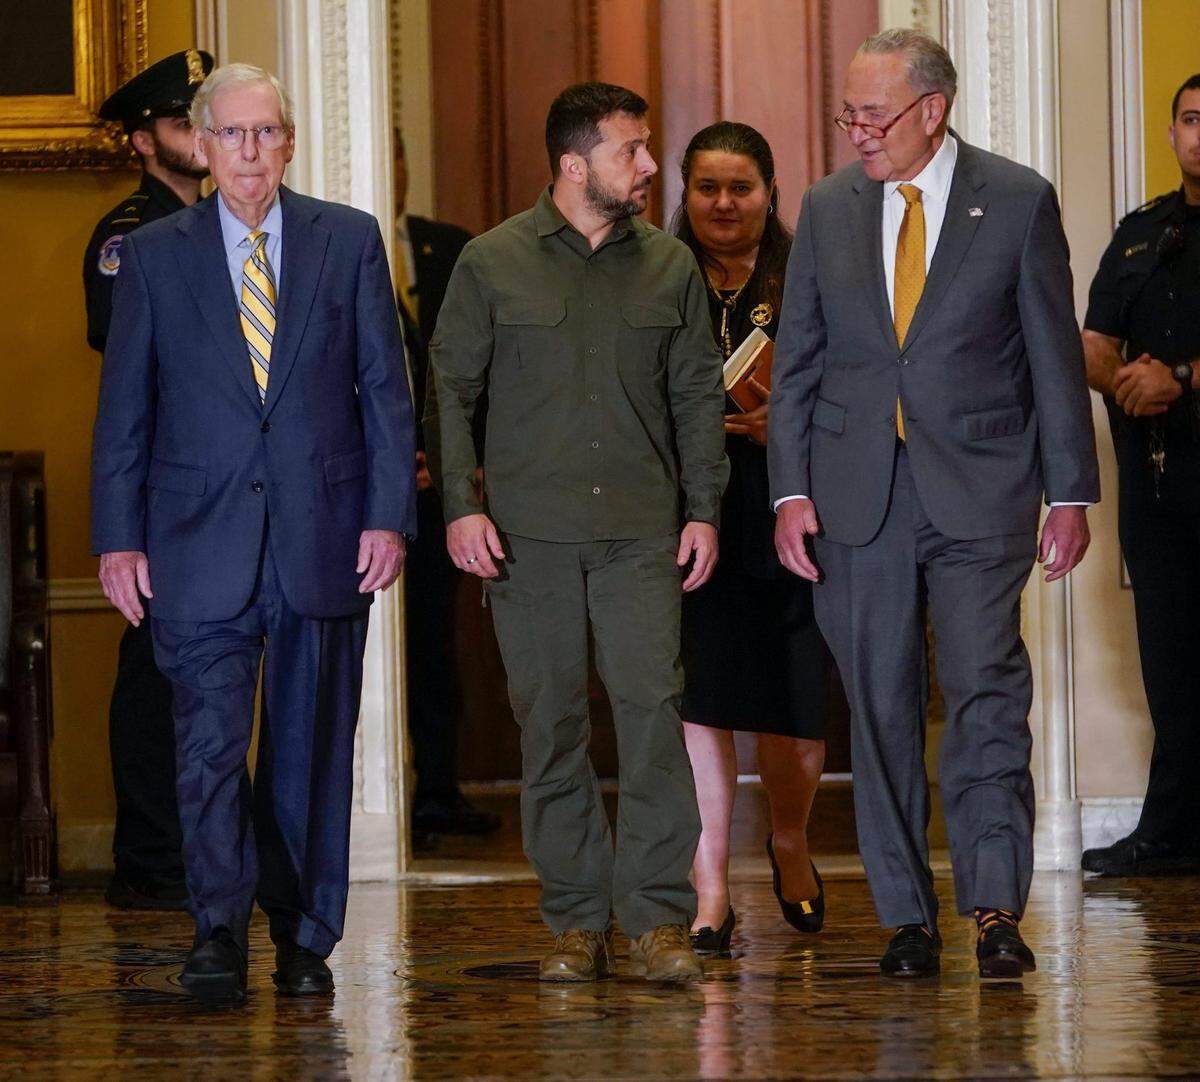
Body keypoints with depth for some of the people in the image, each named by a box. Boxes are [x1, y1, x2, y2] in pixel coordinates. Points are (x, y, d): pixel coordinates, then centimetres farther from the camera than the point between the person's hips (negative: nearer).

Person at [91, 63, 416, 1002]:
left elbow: (385, 387, 6)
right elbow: (124, 409, 7)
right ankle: (220, 933, -9)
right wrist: (118, 537, 1)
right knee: (211, 739, -9)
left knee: (314, 745, 6)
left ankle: (306, 938, 15)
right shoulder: (154, 256, 6)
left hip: (326, 535, 1)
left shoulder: (349, 241, 6)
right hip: (201, 544, -1)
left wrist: (389, 514, -2)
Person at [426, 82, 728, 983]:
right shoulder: (492, 264, 3)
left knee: (651, 706, -9)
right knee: (550, 722, 2)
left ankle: (658, 918, -4)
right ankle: (577, 923, 9)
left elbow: (698, 395, 14)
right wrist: (460, 504, -5)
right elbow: (450, 391, 5)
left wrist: (703, 509, 6)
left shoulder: (670, 266, 10)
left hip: (641, 533, 1)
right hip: (529, 532, -1)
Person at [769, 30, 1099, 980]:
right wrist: (792, 489, 2)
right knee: (881, 708, 4)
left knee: (987, 692, -13)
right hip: (858, 495, 3)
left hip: (978, 488, -3)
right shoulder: (829, 208, 8)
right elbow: (797, 360, 11)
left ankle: (996, 907, -11)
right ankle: (908, 917, 11)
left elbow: (1055, 356, 2)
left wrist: (1071, 494, 0)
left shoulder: (1019, 202, 0)